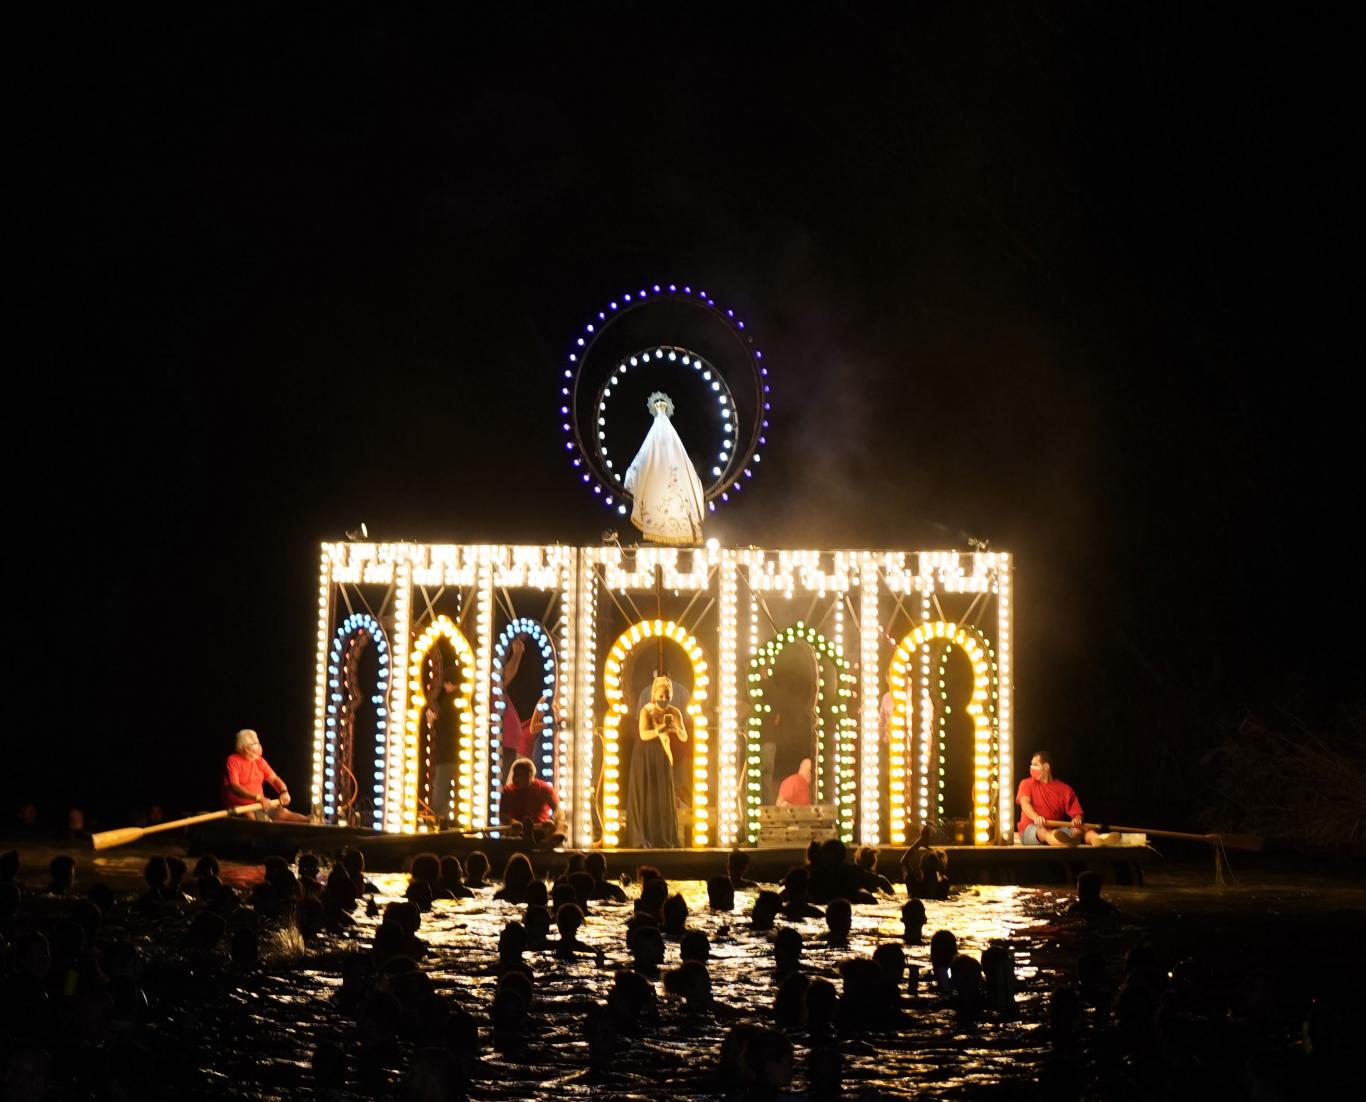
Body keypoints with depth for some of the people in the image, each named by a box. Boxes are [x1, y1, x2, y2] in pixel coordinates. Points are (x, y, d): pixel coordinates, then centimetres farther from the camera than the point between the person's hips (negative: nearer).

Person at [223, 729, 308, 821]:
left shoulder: (259, 760, 11)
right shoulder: (233, 761, -9)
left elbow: (274, 779, 8)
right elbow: (234, 787, -21)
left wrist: (284, 792, -16)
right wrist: (258, 797, -33)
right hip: (239, 807, -5)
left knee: (283, 812, -18)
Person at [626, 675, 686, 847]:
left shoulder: (674, 712, -11)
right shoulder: (646, 710, -19)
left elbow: (684, 738, -15)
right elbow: (643, 735, -31)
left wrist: (677, 729, -36)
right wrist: (659, 731, -48)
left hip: (662, 756, 3)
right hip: (644, 756, -3)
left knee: (664, 796, 0)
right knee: (644, 795, -6)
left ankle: (663, 838, 5)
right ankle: (642, 839, -6)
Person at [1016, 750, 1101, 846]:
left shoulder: (1065, 789, 11)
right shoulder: (1027, 783, 9)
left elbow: (1077, 813, 6)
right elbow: (1024, 803, -11)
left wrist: (1077, 819, -21)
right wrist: (1035, 817, -33)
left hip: (1057, 830, 3)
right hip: (1031, 831, -3)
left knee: (1079, 828, -24)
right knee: (1041, 829, -38)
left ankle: (1097, 839, -56)